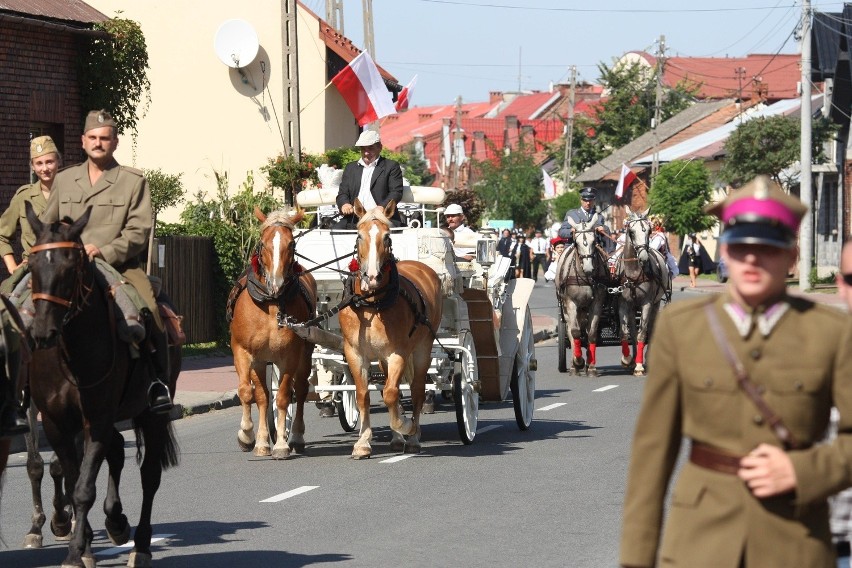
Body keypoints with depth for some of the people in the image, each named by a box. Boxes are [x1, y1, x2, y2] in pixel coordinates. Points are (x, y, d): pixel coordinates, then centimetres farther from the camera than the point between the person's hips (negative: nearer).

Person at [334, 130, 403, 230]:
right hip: (354, 220, 4)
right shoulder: (350, 168, 24)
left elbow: (396, 192, 1)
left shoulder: (391, 166, 11)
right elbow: (342, 193, 18)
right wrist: (344, 204, -7)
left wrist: (383, 207, -20)